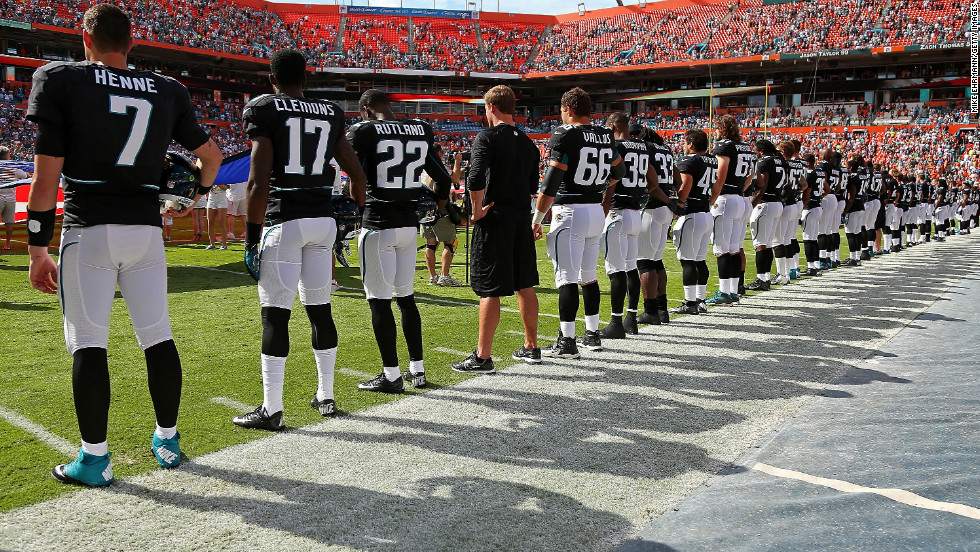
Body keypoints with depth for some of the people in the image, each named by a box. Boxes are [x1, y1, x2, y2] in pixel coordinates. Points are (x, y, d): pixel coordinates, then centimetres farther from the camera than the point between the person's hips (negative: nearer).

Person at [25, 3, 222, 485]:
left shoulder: (61, 80, -3)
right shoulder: (167, 91, 8)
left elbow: (46, 178, -8)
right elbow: (211, 155, 17)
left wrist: (37, 250, -2)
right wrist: (198, 193, 38)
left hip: (88, 228, -3)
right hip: (146, 228, 4)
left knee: (88, 342, 2)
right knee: (158, 337, 10)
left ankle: (94, 458, 6)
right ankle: (167, 441, 21)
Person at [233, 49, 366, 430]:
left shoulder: (264, 110, -3)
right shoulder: (330, 113, 12)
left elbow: (259, 182, -12)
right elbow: (357, 174, 13)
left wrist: (251, 237, -7)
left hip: (284, 221, -5)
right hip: (324, 220, 5)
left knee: (275, 315, -1)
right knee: (320, 309, 14)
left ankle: (271, 410, 3)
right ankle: (325, 397, 23)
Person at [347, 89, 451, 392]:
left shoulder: (364, 131, -7)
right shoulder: (420, 131, 9)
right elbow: (444, 179, 12)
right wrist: (438, 207, 27)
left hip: (378, 224, -6)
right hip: (409, 223, 6)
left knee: (379, 301, 1)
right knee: (406, 296, 15)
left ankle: (391, 375, 5)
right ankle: (417, 369, 21)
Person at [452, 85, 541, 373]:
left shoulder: (487, 137, -9)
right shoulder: (527, 142, 12)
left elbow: (475, 179, -23)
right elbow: (534, 186, 16)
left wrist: (477, 210, -11)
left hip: (494, 220, -6)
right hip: (522, 219, 7)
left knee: (490, 290, -4)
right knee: (524, 285, 15)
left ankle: (482, 357, 0)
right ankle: (531, 347, 25)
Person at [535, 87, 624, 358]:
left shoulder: (565, 136, -13)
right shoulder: (605, 136, 9)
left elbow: (550, 185, -15)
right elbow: (618, 172, 24)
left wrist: (536, 220, -8)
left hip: (570, 213, -7)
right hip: (596, 211, 7)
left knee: (567, 278, -4)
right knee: (588, 276, 16)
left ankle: (567, 341, -3)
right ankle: (593, 335, 23)